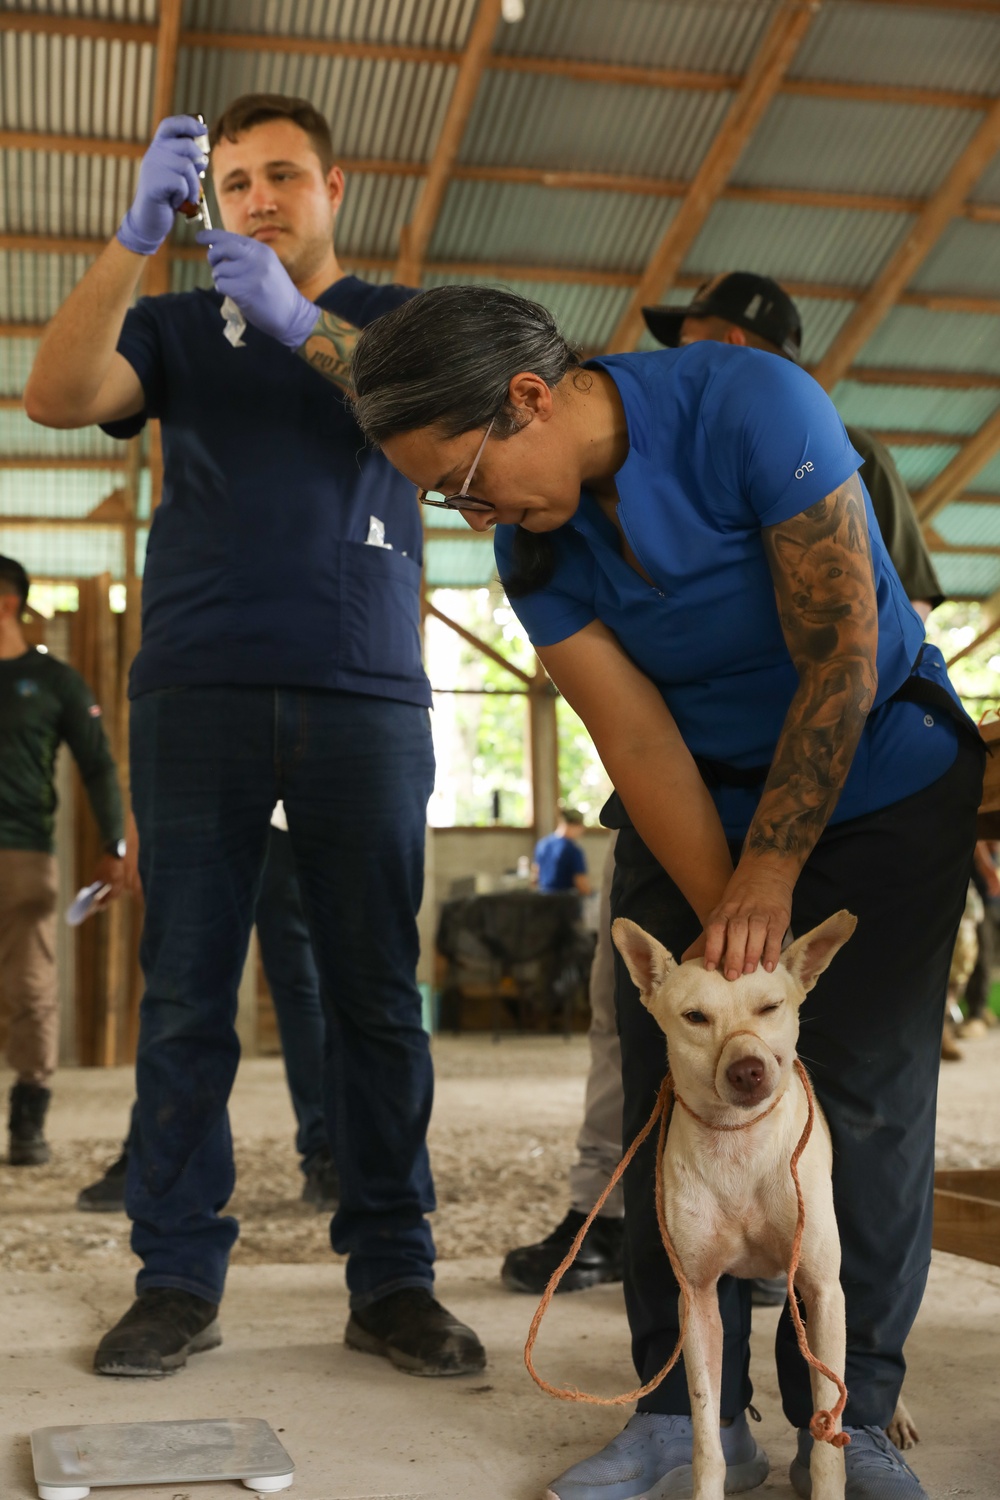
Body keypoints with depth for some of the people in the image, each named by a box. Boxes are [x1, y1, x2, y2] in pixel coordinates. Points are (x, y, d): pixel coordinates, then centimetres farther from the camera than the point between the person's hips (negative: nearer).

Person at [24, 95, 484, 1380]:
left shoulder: (394, 318, 17)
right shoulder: (180, 325, 18)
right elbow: (56, 397, 0)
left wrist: (302, 324, -15)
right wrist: (137, 236, -12)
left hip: (366, 697, 0)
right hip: (200, 693, 1)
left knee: (377, 997, -1)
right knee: (185, 996, -1)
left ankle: (392, 1278, 6)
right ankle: (176, 1281, 7)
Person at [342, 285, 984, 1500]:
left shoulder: (751, 405, -25)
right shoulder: (532, 544, -10)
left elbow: (842, 655, -24)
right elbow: (638, 743, -14)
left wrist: (767, 879, -22)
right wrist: (720, 917, -24)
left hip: (876, 783, -4)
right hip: (697, 810, 4)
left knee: (866, 1096, -7)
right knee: (671, 1089, -3)